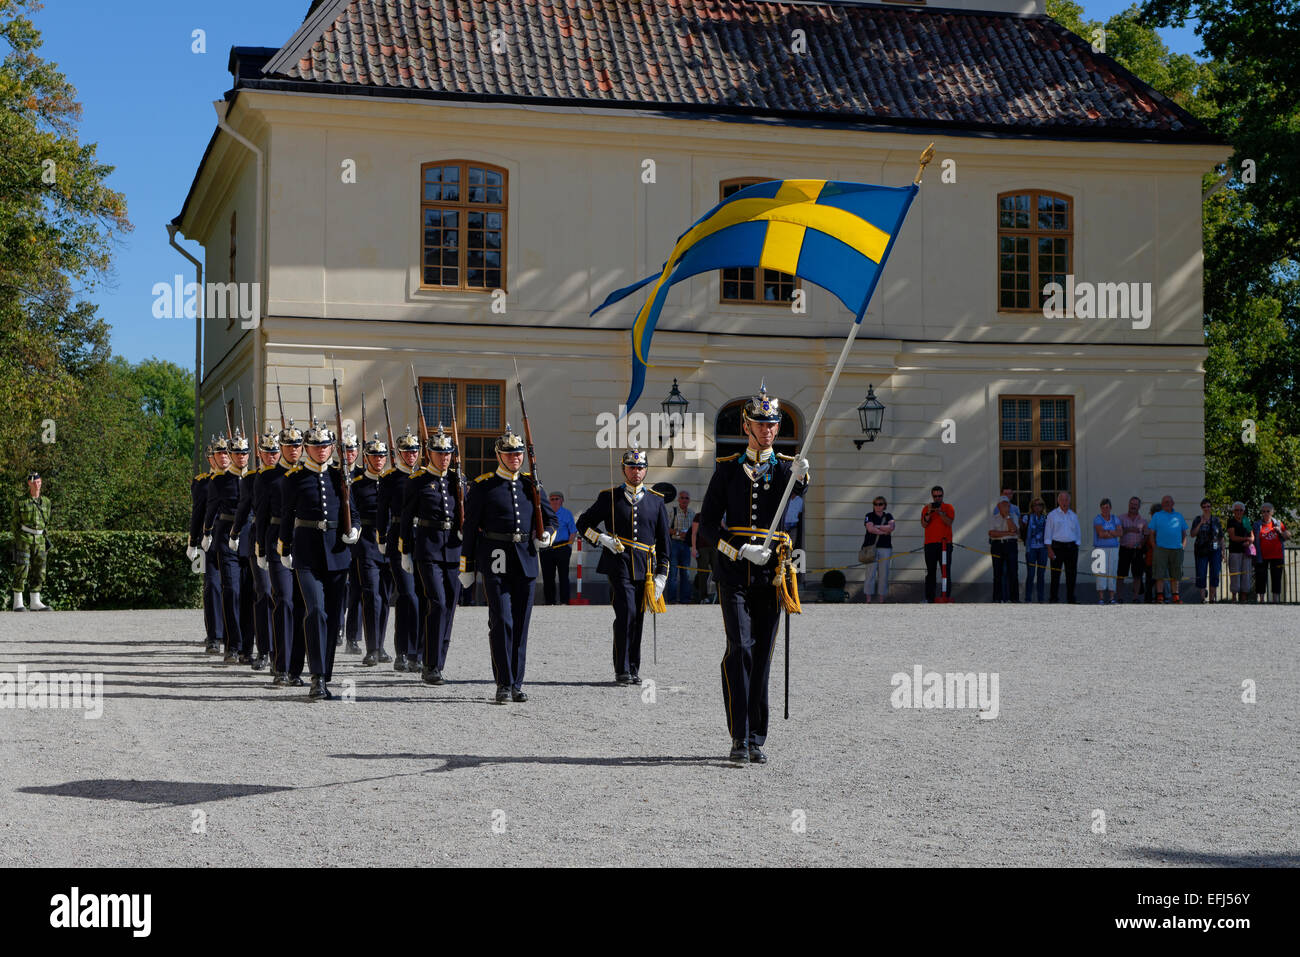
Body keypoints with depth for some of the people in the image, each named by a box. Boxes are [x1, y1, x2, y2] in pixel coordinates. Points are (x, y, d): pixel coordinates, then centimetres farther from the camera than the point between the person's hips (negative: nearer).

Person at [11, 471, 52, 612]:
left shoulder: (46, 501, 8)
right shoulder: (21, 501, -3)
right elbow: (15, 522, 0)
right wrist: (17, 541, -5)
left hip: (39, 540, 4)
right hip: (24, 538, -4)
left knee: (39, 571, 3)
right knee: (21, 570, -8)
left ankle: (35, 603, 8)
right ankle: (18, 603, -5)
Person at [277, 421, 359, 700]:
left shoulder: (340, 476, 10)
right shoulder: (295, 477, 2)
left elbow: (352, 511, 16)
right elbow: (287, 515, 8)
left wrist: (353, 530, -3)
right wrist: (285, 550, 8)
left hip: (337, 553, 4)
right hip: (307, 555, -4)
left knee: (334, 616, 5)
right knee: (315, 611, -16)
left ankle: (325, 679, 14)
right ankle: (318, 678, -18)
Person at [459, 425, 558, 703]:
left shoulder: (531, 484, 12)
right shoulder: (482, 486, 0)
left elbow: (550, 517, 19)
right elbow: (469, 528, 2)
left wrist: (546, 534, -5)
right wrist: (466, 567, 1)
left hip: (526, 562, 4)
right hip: (496, 562, -4)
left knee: (521, 624, 6)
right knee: (501, 622, -10)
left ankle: (517, 683, 13)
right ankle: (504, 684, -4)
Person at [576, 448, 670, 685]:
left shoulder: (656, 500, 10)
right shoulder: (609, 498, 4)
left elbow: (663, 539, 12)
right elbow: (584, 523, 12)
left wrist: (661, 575, 6)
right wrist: (603, 539, -6)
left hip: (645, 567, 3)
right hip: (619, 564, -3)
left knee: (637, 619, 7)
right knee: (626, 613, -15)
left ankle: (633, 670, 16)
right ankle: (622, 670, -10)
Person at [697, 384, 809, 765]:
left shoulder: (788, 468, 8)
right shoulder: (727, 469, 6)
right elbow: (707, 525, 3)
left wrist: (798, 480, -34)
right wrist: (741, 550, -12)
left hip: (771, 575, 2)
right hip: (733, 572, -2)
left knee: (762, 656, 5)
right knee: (740, 649, -14)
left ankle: (756, 740, 13)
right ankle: (740, 738, -12)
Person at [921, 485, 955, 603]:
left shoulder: (948, 508, 8)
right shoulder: (926, 508, 13)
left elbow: (949, 522, -7)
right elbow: (924, 524, 1)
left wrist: (940, 512, -17)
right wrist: (929, 513, -13)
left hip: (945, 543, -1)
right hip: (930, 544, 1)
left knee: (946, 571, -4)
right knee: (930, 572, 2)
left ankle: (947, 596, -3)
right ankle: (929, 597, 4)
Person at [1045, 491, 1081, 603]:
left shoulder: (1073, 515, 14)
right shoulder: (1052, 515, 2)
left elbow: (1078, 533, 18)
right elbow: (1048, 533, -1)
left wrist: (1076, 547, 8)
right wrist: (1049, 549, -9)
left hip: (1071, 547, 4)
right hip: (1057, 547, -4)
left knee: (1072, 573, 4)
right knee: (1055, 574, -5)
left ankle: (1071, 598, 12)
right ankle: (1053, 599, -2)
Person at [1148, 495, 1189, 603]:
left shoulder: (1179, 516, 16)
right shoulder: (1157, 516, 9)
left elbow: (1184, 533, 18)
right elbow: (1151, 533, 6)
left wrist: (1183, 545, 5)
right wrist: (1154, 546, -4)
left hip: (1176, 549, 2)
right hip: (1161, 549, -2)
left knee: (1175, 575, 6)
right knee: (1160, 574, -7)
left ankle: (1176, 597, 11)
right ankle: (1160, 597, -5)